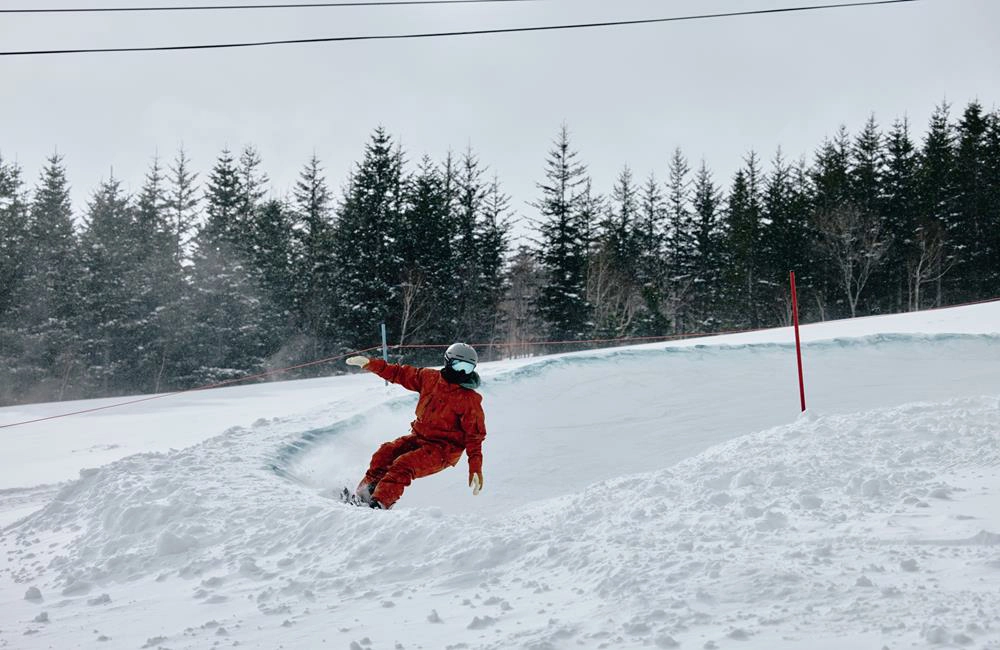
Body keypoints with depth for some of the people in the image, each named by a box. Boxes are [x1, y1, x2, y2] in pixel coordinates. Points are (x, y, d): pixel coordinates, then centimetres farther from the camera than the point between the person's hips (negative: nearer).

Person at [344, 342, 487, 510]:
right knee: (386, 453, -13)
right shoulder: (430, 378, 2)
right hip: (419, 436, 6)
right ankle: (363, 494, 1)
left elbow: (475, 435, -11)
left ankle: (380, 503, -29)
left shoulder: (470, 400, -11)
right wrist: (371, 364, 7)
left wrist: (476, 468, -18)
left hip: (443, 449, -6)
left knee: (404, 465, -26)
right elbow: (400, 374, 13)